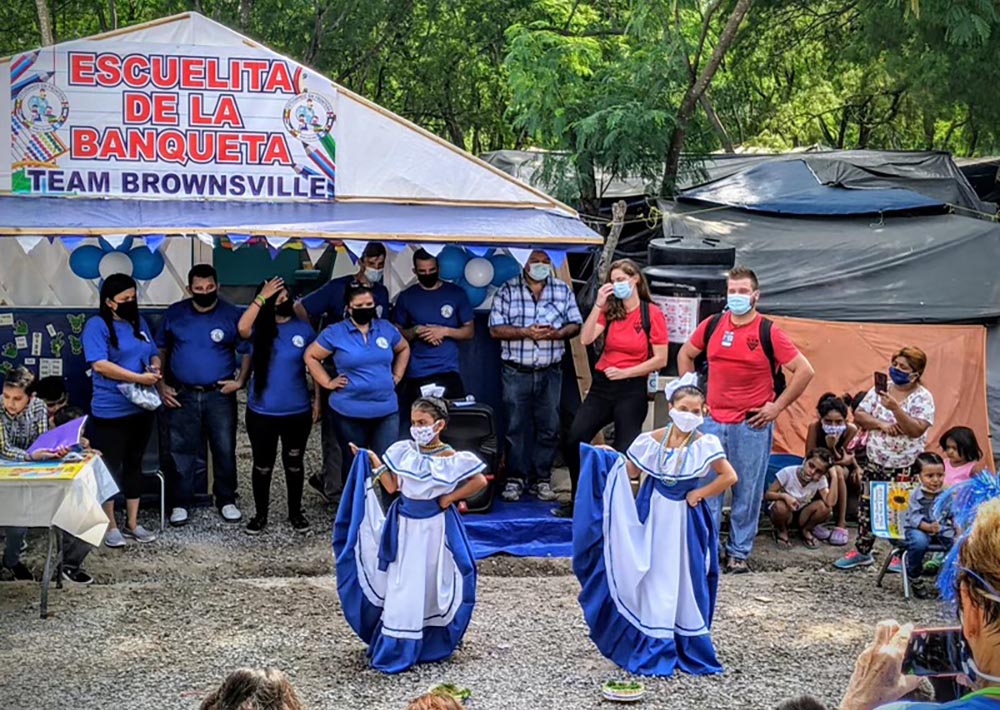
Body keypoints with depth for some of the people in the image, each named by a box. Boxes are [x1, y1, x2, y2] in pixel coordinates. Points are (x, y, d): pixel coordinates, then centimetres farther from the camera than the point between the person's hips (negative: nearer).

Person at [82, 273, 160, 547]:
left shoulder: (139, 322, 11)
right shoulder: (97, 325, -10)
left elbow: (153, 354, 18)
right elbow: (100, 364, -20)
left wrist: (155, 367, -6)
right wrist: (139, 377, -24)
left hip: (141, 408, 7)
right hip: (110, 411, -7)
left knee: (134, 465, 14)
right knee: (110, 468, 3)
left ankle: (132, 523, 22)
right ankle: (110, 526, 13)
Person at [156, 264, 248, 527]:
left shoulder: (232, 315, -2)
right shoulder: (174, 314, 2)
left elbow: (246, 352, 3)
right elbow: (160, 350, 10)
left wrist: (240, 380, -9)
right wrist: (161, 385, 3)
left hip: (220, 395, -1)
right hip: (182, 396, 1)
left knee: (225, 450, 5)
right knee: (181, 451, 4)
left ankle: (226, 500, 18)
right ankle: (180, 503, 13)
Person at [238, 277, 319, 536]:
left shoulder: (303, 328, -1)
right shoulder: (260, 328, -3)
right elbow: (242, 328, -27)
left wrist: (317, 400, 2)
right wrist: (262, 297, -22)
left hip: (297, 411, 1)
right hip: (261, 412, -1)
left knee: (294, 463, 13)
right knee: (262, 465, 10)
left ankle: (295, 513, 28)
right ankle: (260, 514, 26)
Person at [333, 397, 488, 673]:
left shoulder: (450, 459, -11)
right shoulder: (402, 451, 0)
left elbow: (480, 481, -8)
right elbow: (392, 486, 0)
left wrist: (451, 497, -10)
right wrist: (375, 464, -8)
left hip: (434, 527, -3)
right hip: (404, 525, 3)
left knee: (432, 584, 5)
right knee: (401, 586, 4)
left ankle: (433, 643, 19)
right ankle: (397, 647, 13)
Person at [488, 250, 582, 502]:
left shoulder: (563, 290, 7)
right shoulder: (507, 291, 0)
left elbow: (575, 324, 8)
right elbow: (495, 329, -5)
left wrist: (557, 333, -12)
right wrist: (525, 332, -17)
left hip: (550, 372, 2)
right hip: (516, 371, -2)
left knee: (549, 427, 5)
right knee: (516, 426, 1)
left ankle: (541, 479, 14)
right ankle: (515, 478, 10)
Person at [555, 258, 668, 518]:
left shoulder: (652, 314, -5)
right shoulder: (609, 311, 7)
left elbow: (660, 360, -7)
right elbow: (586, 339, -7)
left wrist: (625, 372, -11)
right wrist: (598, 304, -12)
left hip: (632, 389, -4)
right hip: (602, 385, 4)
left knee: (625, 450, 1)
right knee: (574, 439, -7)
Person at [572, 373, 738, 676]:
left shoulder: (705, 445, -11)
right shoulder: (652, 441, -4)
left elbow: (730, 477, -10)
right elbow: (631, 473, 6)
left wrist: (700, 493, -10)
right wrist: (611, 459, -9)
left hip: (685, 518, -2)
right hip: (654, 515, 2)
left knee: (686, 578, 4)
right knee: (654, 578, 5)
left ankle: (690, 645, 17)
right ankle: (654, 647, 13)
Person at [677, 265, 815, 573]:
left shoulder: (768, 332, -6)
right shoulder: (712, 325, 5)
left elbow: (804, 371, -5)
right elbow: (685, 355, 21)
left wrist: (777, 406, -6)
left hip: (752, 424, -3)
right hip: (712, 421, 3)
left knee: (748, 491, 4)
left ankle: (739, 552, 15)